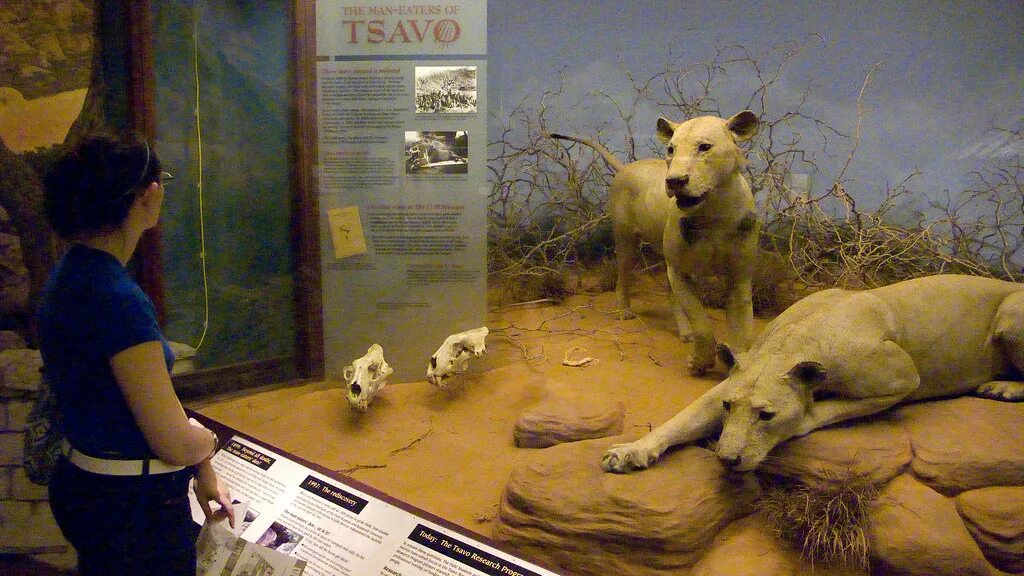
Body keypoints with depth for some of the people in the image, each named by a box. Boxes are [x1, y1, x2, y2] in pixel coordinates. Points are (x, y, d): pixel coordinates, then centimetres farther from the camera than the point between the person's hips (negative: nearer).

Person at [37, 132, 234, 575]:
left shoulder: (70, 274, 2)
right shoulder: (119, 300, -27)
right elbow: (176, 442, -23)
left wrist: (201, 472, 10)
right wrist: (208, 441, 0)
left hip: (81, 485, 9)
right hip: (133, 506, -9)